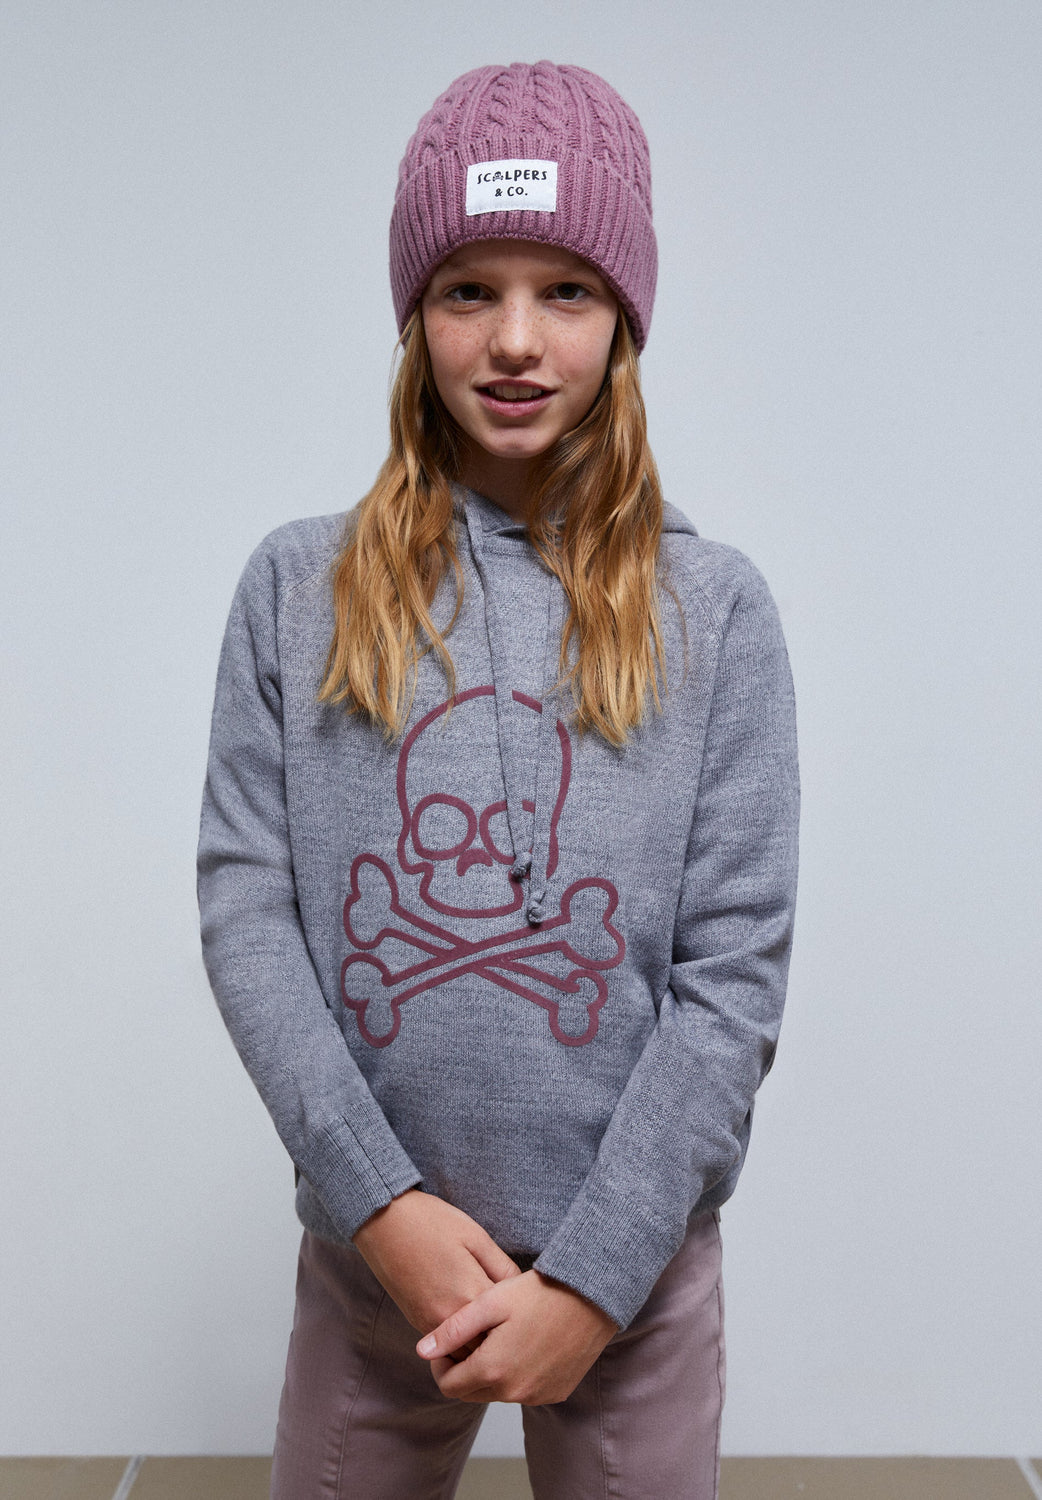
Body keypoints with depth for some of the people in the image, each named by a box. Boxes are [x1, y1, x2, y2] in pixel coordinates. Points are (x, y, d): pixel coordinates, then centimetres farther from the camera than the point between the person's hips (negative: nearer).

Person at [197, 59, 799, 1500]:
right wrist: (379, 1195, -13)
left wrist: (594, 1275, -12)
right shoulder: (298, 587, -2)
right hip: (370, 1242, 1)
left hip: (635, 1253, 0)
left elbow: (736, 968, -8)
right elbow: (244, 908, -6)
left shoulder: (713, 608, -5)